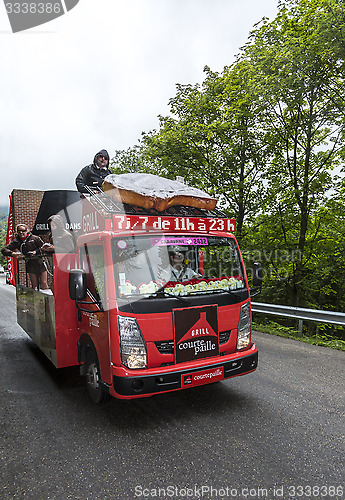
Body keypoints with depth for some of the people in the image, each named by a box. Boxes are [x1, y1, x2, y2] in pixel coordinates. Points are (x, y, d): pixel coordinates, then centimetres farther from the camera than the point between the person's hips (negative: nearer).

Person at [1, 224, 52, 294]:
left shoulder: (35, 238, -2)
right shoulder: (16, 242, 6)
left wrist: (36, 251, -16)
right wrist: (12, 253, -15)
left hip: (40, 262, -3)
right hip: (30, 264, 3)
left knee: (44, 284, -5)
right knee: (34, 285, 4)